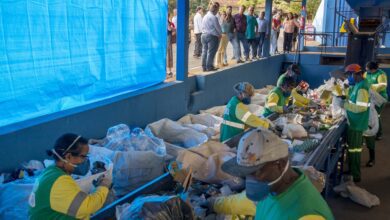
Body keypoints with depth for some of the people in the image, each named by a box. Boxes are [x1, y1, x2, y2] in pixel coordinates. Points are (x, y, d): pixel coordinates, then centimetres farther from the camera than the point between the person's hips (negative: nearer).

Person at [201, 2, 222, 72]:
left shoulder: (205, 16, 11)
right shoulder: (213, 17, -14)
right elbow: (218, 27, -8)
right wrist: (220, 34, 10)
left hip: (204, 35, 8)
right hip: (212, 36, -8)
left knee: (204, 51, 9)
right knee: (211, 52, -2)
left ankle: (204, 67, 12)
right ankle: (209, 67, -1)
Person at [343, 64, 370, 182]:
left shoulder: (362, 87, -23)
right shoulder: (357, 85, 8)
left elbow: (361, 107, -27)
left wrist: (344, 104, -21)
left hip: (357, 123, -10)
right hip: (354, 122, 10)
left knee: (354, 149, 0)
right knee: (352, 147, 18)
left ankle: (355, 175, 11)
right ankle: (352, 171, 31)